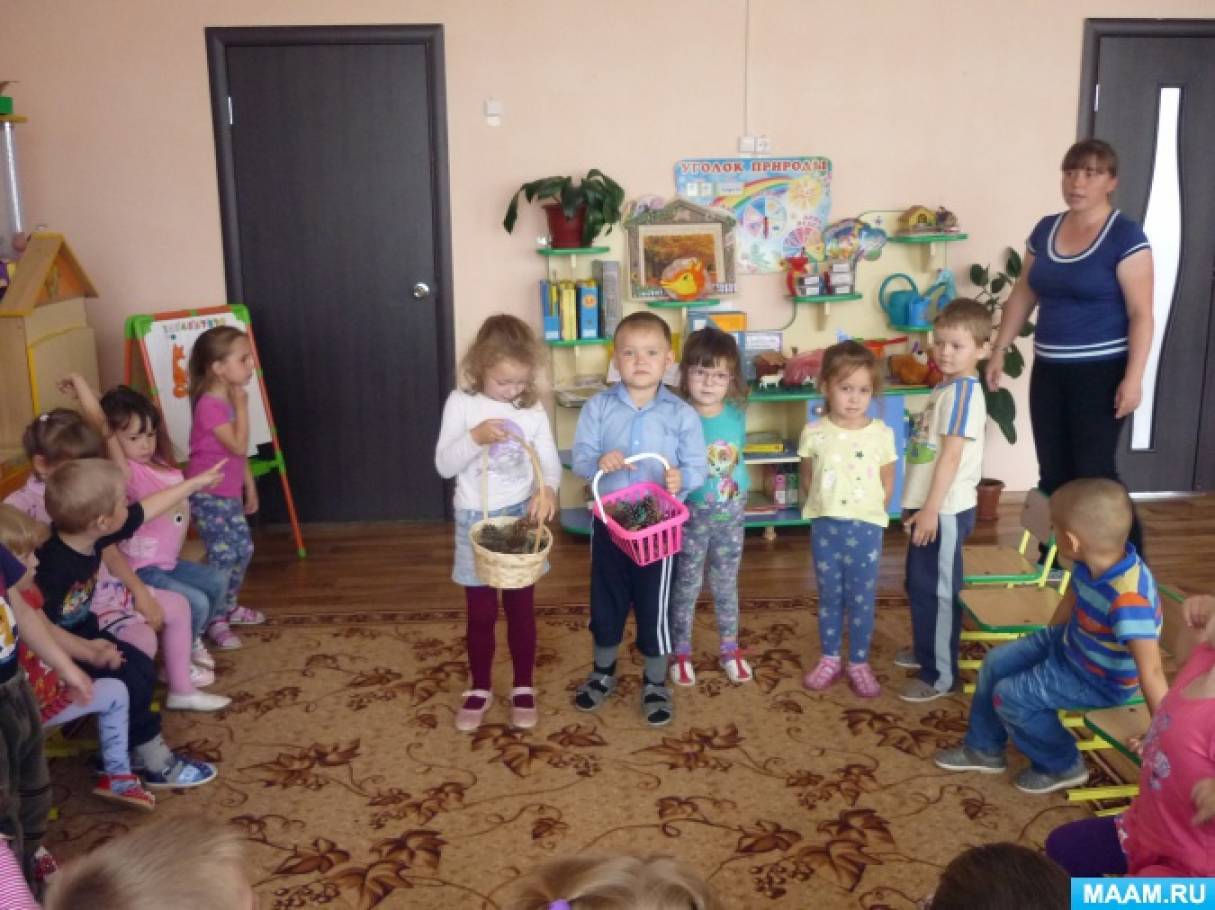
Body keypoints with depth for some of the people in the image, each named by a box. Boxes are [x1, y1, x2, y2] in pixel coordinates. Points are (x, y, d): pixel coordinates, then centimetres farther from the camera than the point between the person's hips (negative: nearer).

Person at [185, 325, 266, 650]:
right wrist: (242, 406, -24)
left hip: (229, 493, 9)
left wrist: (249, 486, 19)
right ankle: (214, 620, 6)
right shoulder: (209, 405, -23)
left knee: (243, 549, 15)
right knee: (223, 554, -7)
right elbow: (239, 446, -27)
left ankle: (229, 607, 32)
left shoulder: (229, 399, 7)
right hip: (207, 495, -9)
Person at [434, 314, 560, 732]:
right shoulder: (461, 403, -9)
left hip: (520, 516, 1)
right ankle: (480, 689, 27)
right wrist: (475, 437, -27)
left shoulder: (533, 409, -4)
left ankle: (523, 688, 27)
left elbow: (550, 460, -5)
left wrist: (548, 488, -27)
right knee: (481, 612, 9)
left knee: (521, 608, 12)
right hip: (475, 520, -1)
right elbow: (444, 465, -10)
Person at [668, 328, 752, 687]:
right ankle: (681, 653, 26)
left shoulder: (737, 415, -5)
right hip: (691, 515, -3)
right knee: (687, 586, 10)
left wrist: (739, 493, 8)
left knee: (726, 585, 18)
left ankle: (730, 650, 34)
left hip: (730, 515, 4)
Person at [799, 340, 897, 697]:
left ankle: (859, 663, 22)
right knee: (829, 597, 13)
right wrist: (824, 508, 3)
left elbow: (888, 484, 4)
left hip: (866, 528, -1)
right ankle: (830, 659, 27)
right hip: (825, 527, 1)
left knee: (862, 599, 9)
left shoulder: (882, 434, -6)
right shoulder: (814, 433, -6)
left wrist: (868, 514, 2)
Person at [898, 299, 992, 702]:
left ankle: (940, 676, 8)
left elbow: (951, 457, -23)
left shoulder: (964, 391, -18)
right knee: (920, 585, 22)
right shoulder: (946, 387, 13)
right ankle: (926, 650, 38)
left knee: (937, 591, -2)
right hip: (931, 505, 10)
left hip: (946, 510, -10)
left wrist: (930, 510, -24)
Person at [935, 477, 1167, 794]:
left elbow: (1151, 672, -42)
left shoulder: (1129, 599, -42)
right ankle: (984, 749, 31)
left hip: (1101, 680, -8)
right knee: (997, 662, 12)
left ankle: (1062, 766, 13)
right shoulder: (1096, 562, -15)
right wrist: (1049, 640, 20)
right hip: (1070, 644, 8)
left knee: (1010, 695, -12)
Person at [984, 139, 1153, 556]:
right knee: (1053, 474, 8)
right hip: (1048, 371, 6)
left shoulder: (1125, 235, -10)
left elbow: (1141, 313, -12)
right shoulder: (1045, 230, 8)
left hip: (1100, 372, -6)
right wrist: (999, 350, 12)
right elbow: (1022, 296, 15)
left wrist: (1133, 377, -19)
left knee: (1094, 473, -6)